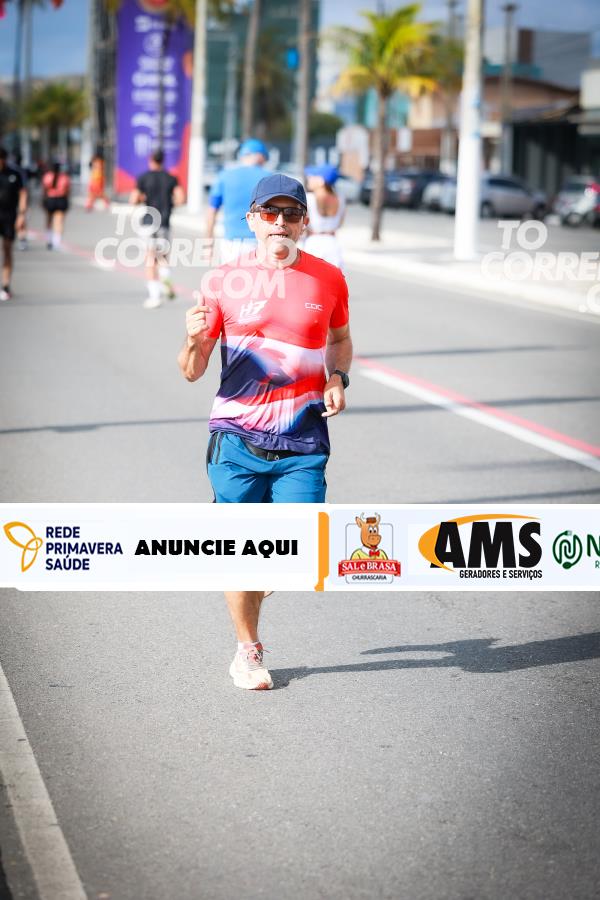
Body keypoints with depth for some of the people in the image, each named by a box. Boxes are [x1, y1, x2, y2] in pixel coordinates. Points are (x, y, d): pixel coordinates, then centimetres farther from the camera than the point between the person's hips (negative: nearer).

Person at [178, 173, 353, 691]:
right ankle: (248, 653, 24)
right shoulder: (225, 280, 0)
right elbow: (192, 372, 3)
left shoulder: (328, 279, 4)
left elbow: (340, 338, 23)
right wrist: (195, 340, -20)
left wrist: (337, 378, 3)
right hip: (238, 438, -1)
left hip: (302, 441, 1)